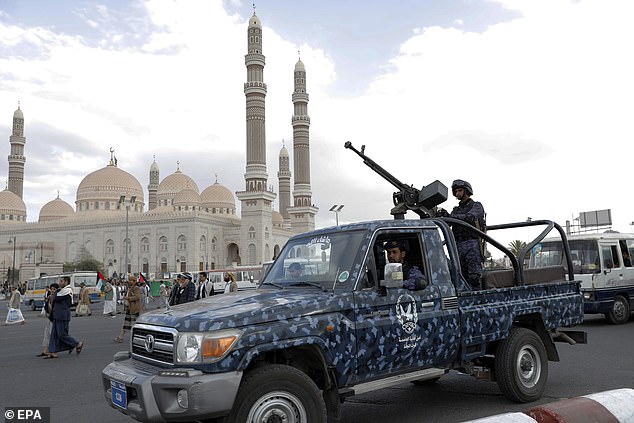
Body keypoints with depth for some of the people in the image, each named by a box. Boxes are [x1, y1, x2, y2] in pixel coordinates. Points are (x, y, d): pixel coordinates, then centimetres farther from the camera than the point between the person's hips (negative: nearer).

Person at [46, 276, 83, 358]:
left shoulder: (67, 290, -13)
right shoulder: (61, 290, 17)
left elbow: (56, 299, -16)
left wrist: (53, 296, 5)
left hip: (63, 316, -10)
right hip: (57, 316, 10)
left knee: (62, 334, -6)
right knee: (54, 335, 7)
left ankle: (78, 344, 7)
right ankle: (53, 352, 9)